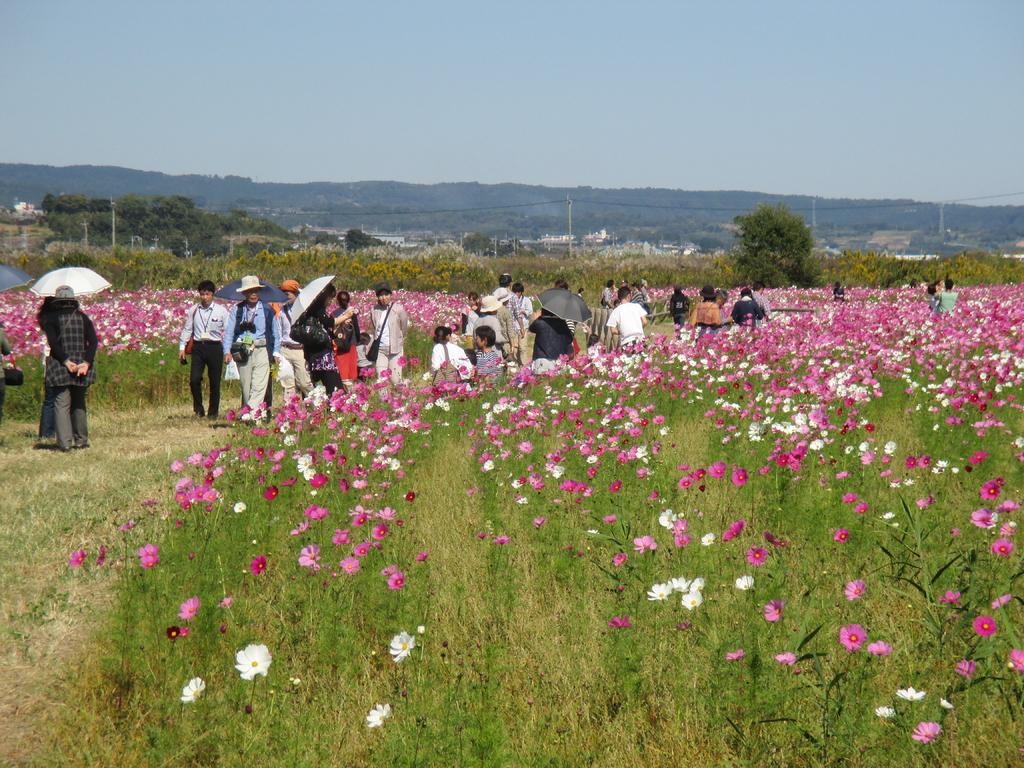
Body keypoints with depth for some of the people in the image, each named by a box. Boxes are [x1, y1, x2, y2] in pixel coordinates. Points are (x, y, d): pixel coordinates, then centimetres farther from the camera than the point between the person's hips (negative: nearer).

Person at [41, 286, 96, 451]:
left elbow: (53, 342, -13)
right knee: (79, 403, 16)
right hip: (82, 366, 3)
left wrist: (66, 361, -14)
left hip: (60, 367, -3)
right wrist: (86, 362, -9)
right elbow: (93, 341, -3)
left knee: (62, 403, -2)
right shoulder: (82, 317, 8)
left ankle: (65, 442, -11)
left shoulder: (51, 318, 0)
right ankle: (81, 440, 17)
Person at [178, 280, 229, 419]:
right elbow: (187, 329, 13)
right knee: (194, 380, -9)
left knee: (215, 382, 5)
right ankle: (198, 408, 11)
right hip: (198, 346, 1)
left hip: (215, 347, -1)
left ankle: (213, 412, 19)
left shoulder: (221, 311, -2)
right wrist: (182, 347, 9)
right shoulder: (194, 310, 5)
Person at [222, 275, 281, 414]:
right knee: (246, 387, 5)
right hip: (242, 352, 1)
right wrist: (227, 351, -8)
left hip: (262, 351, -1)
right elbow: (229, 331, 5)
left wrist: (276, 353, 5)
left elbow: (275, 333, 12)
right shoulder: (237, 310, 8)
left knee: (259, 386, -14)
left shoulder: (267, 310, 8)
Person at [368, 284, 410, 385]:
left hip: (395, 350, -2)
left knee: (396, 380, -5)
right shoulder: (374, 310, 3)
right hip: (380, 349, 2)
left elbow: (404, 328, 7)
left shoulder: (398, 309, -6)